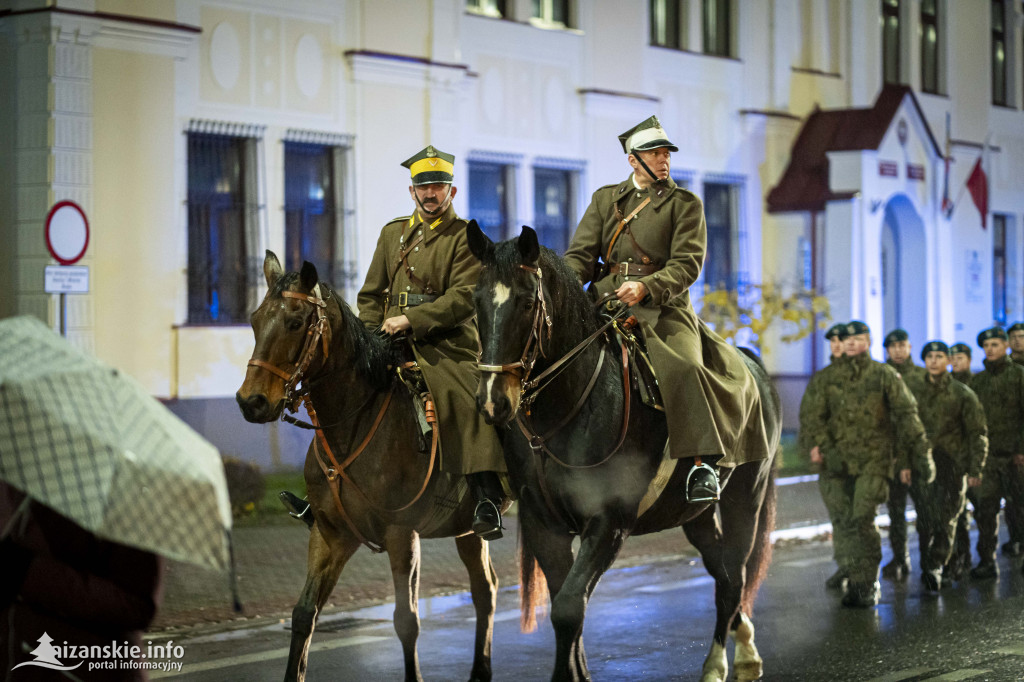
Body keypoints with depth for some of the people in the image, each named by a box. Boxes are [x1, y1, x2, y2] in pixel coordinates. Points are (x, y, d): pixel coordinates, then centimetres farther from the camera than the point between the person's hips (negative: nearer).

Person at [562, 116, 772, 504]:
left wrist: (645, 287, -20)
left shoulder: (685, 205, 9)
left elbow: (686, 265, -2)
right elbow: (582, 254, 13)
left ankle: (704, 463, -28)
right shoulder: (606, 199, 20)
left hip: (663, 308, -4)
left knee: (684, 367, -29)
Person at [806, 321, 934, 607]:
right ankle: (854, 580, 10)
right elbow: (818, 415, 19)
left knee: (862, 520, -15)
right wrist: (818, 443, 0)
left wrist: (911, 457, 0)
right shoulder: (833, 379, 14)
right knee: (842, 523, 0)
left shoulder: (884, 376, 4)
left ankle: (868, 586, -6)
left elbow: (906, 415, 4)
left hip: (873, 461, -4)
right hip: (838, 462, 4)